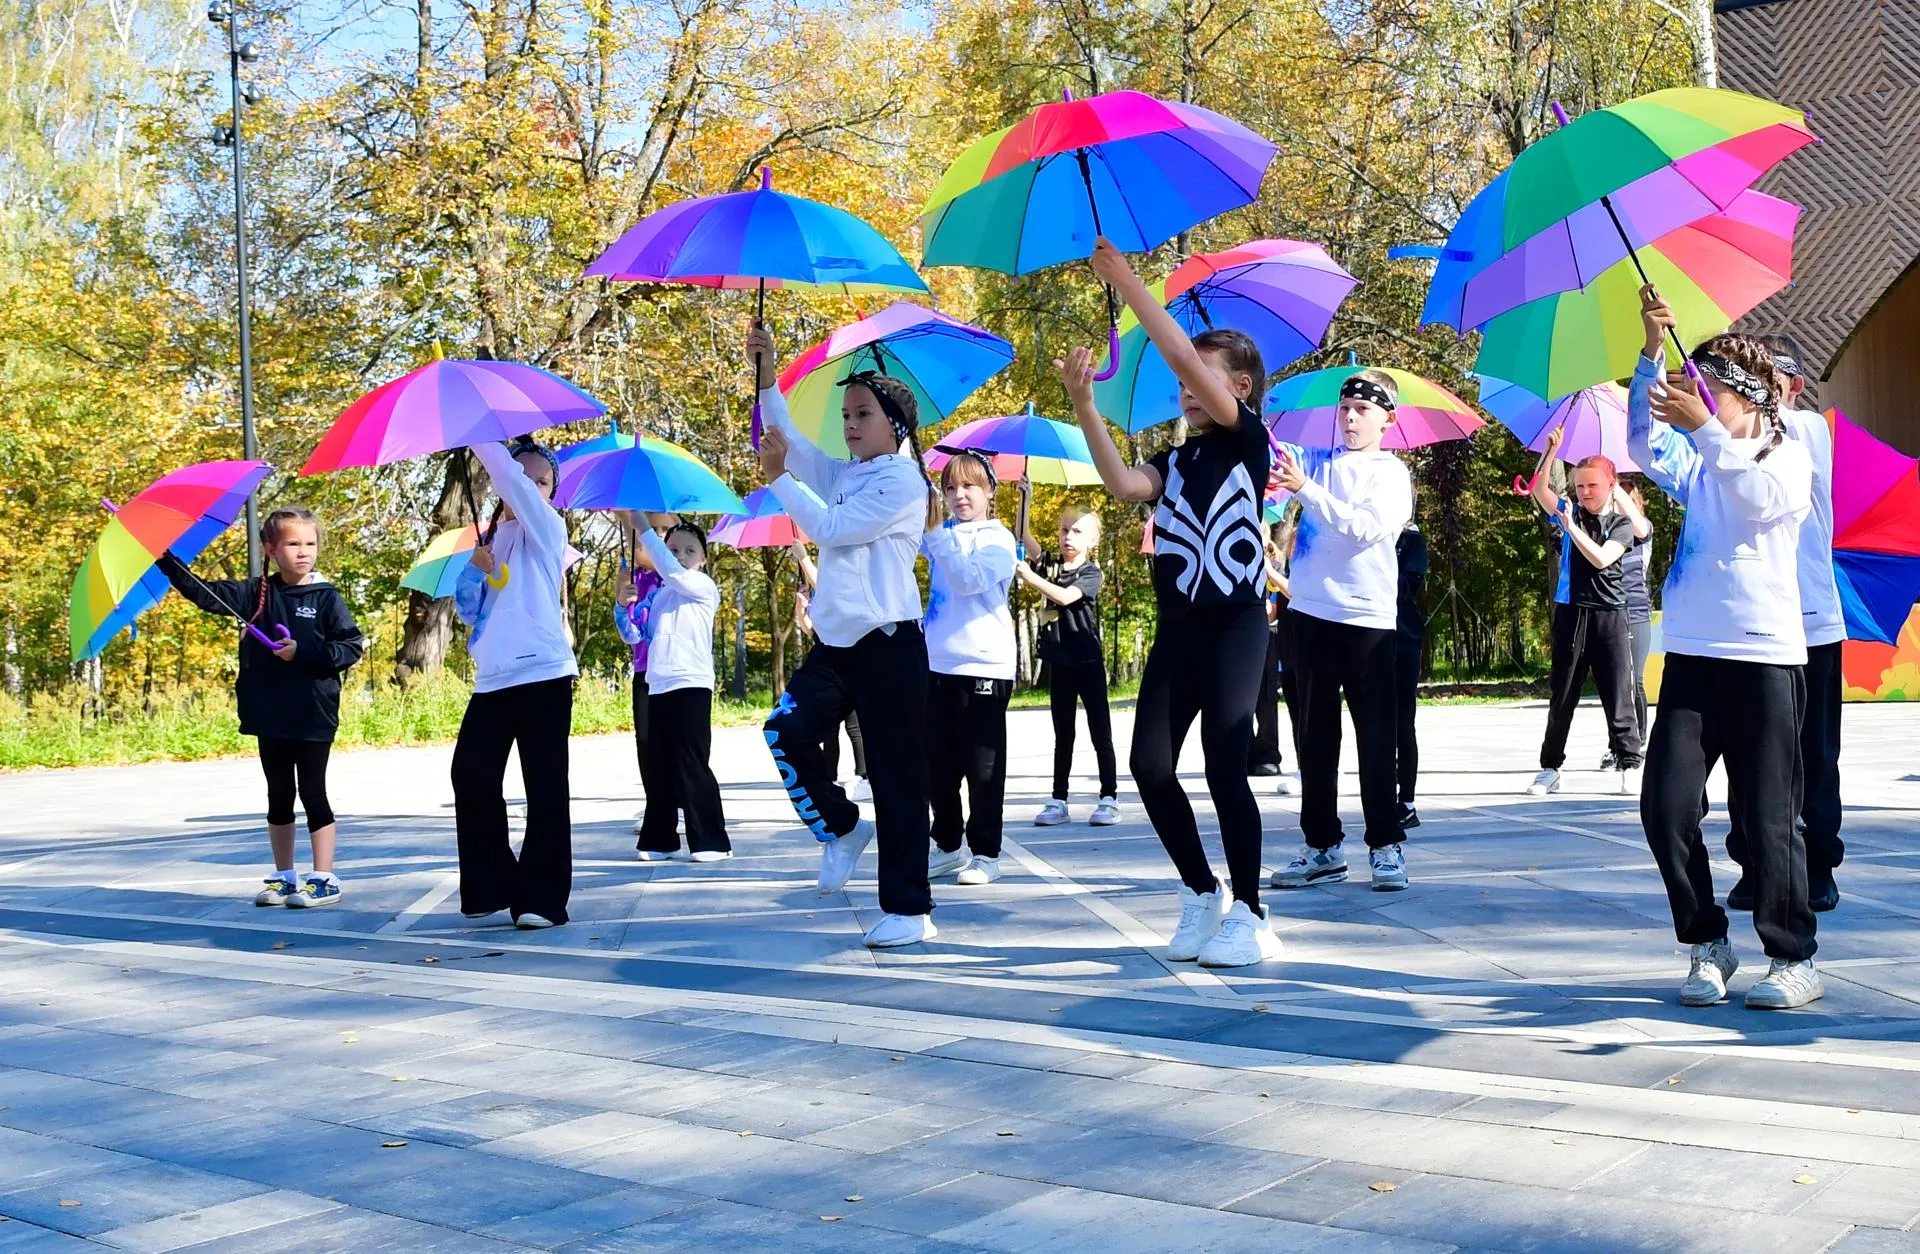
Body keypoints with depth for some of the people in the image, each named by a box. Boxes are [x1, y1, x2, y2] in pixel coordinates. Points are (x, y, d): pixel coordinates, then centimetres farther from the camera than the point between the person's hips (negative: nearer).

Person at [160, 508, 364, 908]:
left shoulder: (326, 598, -5)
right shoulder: (256, 593, 5)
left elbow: (352, 647, -9)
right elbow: (204, 593, 2)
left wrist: (302, 653, -17)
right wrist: (164, 559, -6)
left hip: (313, 718, -4)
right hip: (270, 717, 4)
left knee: (313, 795, 0)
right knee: (278, 797, 13)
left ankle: (324, 880, 6)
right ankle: (284, 877, 23)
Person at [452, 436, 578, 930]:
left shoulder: (546, 527, 2)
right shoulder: (489, 539, 18)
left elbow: (508, 477, -15)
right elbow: (468, 611, 16)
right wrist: (474, 568, -1)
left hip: (543, 675, -6)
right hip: (492, 679, 6)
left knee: (545, 788, -3)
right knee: (472, 777, 3)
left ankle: (544, 897, 1)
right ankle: (492, 886, 15)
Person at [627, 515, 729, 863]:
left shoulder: (703, 586, -1)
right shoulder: (662, 593, 19)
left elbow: (671, 571, -18)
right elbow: (645, 633, 20)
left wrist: (644, 528, -18)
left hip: (690, 685, -7)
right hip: (658, 686, 7)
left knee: (692, 766, -8)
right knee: (659, 768, 9)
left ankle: (711, 841, -5)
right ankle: (660, 840, 16)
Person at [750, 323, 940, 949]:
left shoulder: (902, 481, -7)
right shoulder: (843, 475, 16)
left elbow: (830, 528, -13)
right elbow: (788, 438, 15)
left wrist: (779, 478, -7)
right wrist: (766, 376, 5)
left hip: (888, 645, -7)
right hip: (836, 641, 7)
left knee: (895, 775, -3)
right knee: (786, 730, -14)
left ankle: (908, 910, 3)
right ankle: (841, 828, 11)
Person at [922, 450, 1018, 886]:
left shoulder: (998, 538, -5)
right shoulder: (941, 533, 13)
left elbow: (970, 579, -21)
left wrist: (936, 536, -26)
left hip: (984, 666, -6)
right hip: (939, 665, 6)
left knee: (982, 766, 1)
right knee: (939, 765, 11)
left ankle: (986, 853, 8)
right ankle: (947, 846, 22)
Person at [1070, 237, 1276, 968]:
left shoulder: (1247, 440, -1)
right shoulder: (1175, 462, 16)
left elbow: (1185, 357, -13)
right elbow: (1123, 485, -6)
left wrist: (1129, 286, -11)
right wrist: (1084, 406, -14)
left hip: (1234, 626, -6)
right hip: (1177, 628, 6)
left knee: (1224, 767, -9)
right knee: (1150, 763, -1)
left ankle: (1250, 917, 3)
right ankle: (1201, 895, 17)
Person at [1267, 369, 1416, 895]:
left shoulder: (1391, 473, 1)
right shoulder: (1317, 461, 12)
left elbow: (1365, 528, -14)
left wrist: (1306, 489, -22)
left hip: (1367, 618, -4)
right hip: (1311, 613, 4)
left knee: (1376, 736, -2)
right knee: (1315, 735, 7)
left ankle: (1386, 846, 4)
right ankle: (1321, 845, 14)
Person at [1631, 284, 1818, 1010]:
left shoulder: (1791, 459, 3)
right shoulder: (1696, 463, 14)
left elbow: (1760, 496, -20)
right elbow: (1644, 444, -6)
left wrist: (1705, 428, -34)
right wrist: (1652, 352, -17)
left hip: (1765, 657, -4)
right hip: (1693, 653, 4)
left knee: (1766, 814, -2)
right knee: (1667, 805, -3)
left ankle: (1793, 959, 11)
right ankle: (1706, 946, 12)